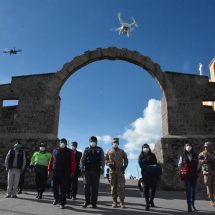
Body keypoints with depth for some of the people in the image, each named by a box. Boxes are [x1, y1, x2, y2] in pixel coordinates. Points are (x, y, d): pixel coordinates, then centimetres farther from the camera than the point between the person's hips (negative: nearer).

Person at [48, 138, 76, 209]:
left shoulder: (70, 152, 3)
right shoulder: (55, 151, 10)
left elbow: (73, 162, -2)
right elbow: (51, 161, 11)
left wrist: (72, 171, -9)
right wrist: (49, 170, 6)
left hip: (65, 173, -2)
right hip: (55, 172, 2)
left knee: (63, 189, 1)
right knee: (54, 186, 5)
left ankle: (62, 203, 11)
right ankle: (56, 198, 31)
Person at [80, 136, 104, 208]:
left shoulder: (100, 150, 10)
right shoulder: (86, 150, 12)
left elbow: (102, 160, 6)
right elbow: (82, 160, 9)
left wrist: (102, 168, -5)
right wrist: (82, 168, -1)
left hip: (96, 171, -1)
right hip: (87, 170, 1)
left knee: (95, 187, 0)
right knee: (86, 186, 3)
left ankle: (94, 202, 7)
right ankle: (87, 201, 15)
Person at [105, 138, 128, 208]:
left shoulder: (122, 151, 11)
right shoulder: (109, 152, 11)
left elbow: (126, 160, 14)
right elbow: (106, 160, 11)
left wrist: (124, 166, -1)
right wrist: (109, 164, -8)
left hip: (120, 171, 0)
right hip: (112, 171, 1)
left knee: (121, 186, -6)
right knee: (113, 186, 3)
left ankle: (122, 202, -1)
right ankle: (114, 202, 9)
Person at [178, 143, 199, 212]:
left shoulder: (195, 156, 5)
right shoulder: (182, 156, 1)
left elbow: (198, 165, 11)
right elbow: (179, 165, 9)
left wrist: (196, 171, 4)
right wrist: (182, 171, 4)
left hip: (194, 175, 2)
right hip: (186, 175, -2)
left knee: (193, 190, 8)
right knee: (188, 190, -2)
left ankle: (192, 205, 24)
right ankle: (189, 206, 1)